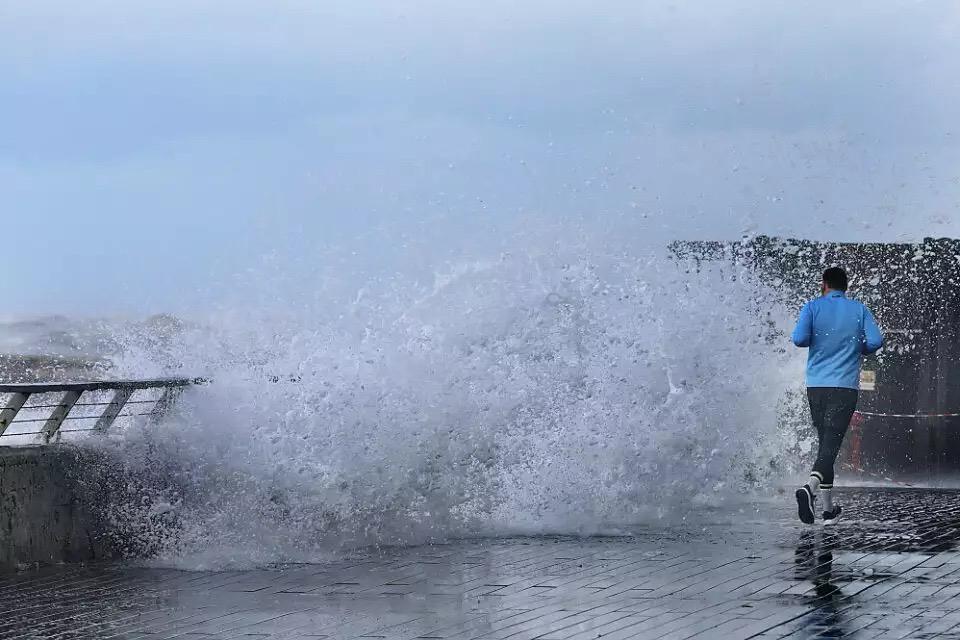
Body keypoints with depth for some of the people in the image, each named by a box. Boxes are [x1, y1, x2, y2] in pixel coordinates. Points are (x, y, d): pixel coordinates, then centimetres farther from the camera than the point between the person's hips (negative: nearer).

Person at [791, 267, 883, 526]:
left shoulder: (813, 307, 3)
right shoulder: (859, 309, 5)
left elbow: (799, 339, -10)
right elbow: (875, 341, -5)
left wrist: (816, 340, 12)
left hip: (816, 385, 2)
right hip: (845, 387, -2)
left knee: (825, 443, 14)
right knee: (831, 444, -9)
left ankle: (829, 509, 17)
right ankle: (810, 487, -36)